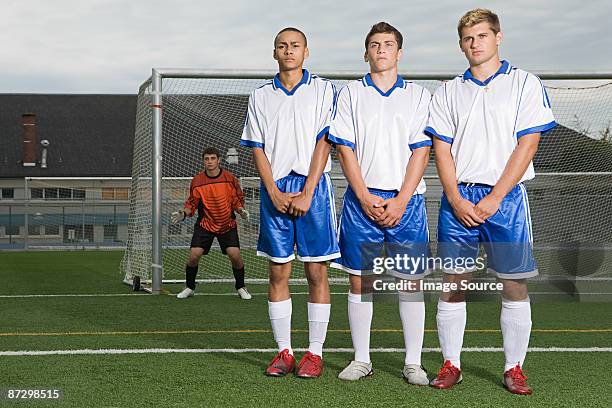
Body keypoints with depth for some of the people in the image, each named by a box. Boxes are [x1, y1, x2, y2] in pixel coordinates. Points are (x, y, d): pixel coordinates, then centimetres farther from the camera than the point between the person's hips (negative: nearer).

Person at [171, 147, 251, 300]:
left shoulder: (230, 178, -6)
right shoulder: (196, 181, -5)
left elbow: (237, 200, 2)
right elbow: (192, 204, 2)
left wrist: (241, 210, -17)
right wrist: (184, 213, -15)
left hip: (228, 224, -1)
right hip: (204, 224, 1)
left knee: (234, 254, -15)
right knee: (194, 254, -12)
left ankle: (241, 287, 8)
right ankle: (189, 287, 11)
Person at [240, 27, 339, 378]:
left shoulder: (324, 90, 5)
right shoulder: (260, 97, 13)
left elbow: (323, 143, -2)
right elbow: (258, 149, 9)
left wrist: (307, 194, -11)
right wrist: (274, 193, -5)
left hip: (313, 187, -2)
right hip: (275, 192, 2)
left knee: (317, 272, -2)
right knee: (278, 273, 3)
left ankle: (315, 353, 4)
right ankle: (284, 352, 10)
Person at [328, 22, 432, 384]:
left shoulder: (419, 95, 8)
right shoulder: (351, 94, 9)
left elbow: (421, 151, 1)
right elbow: (345, 149, 2)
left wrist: (400, 201, -9)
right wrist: (365, 198, -8)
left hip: (405, 200, 0)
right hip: (362, 198, 0)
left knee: (411, 281, 0)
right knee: (360, 281, 3)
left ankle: (413, 362, 7)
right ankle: (361, 360, 12)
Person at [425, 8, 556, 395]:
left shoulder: (526, 84, 3)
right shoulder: (449, 92, 12)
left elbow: (527, 145, -4)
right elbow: (442, 149, 7)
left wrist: (494, 198, -11)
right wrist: (456, 199, -8)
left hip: (506, 197, -2)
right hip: (458, 198, 2)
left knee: (515, 286, 0)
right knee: (453, 284, 2)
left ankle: (514, 369, 9)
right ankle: (451, 365, 11)